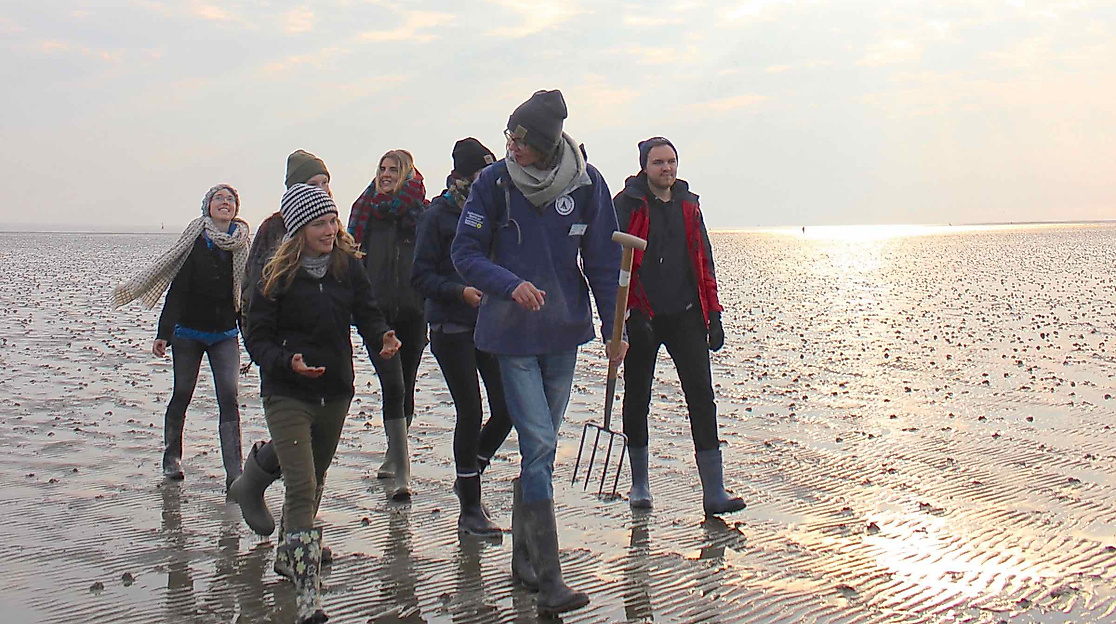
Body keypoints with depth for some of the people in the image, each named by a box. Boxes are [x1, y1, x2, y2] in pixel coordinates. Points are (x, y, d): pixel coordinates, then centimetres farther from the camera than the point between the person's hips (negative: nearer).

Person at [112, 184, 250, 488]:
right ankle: (171, 457, 31)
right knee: (181, 394, 9)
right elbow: (177, 289, -9)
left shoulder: (242, 245, 2)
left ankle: (234, 473, -9)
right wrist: (163, 334, -14)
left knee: (229, 399, -8)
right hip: (188, 331, -2)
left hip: (225, 334, 2)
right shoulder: (195, 241, -7)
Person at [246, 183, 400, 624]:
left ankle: (289, 555, 44)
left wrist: (382, 338, -22)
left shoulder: (349, 267, 3)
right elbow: (258, 339, -7)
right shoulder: (277, 276, -8)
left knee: (314, 482, 20)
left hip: (336, 393, 5)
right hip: (287, 394, -5)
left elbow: (367, 314, 1)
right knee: (302, 487, -14)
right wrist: (289, 363, -25)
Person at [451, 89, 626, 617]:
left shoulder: (586, 183, -3)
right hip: (513, 333, -3)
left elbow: (603, 260, 4)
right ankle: (548, 581, -7)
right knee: (538, 445, -10)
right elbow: (465, 255, -5)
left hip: (564, 333, 3)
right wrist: (512, 285, -21)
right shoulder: (493, 183, -8)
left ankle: (524, 558, 30)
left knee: (542, 445, 13)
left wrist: (614, 327, 3)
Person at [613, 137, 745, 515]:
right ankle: (639, 485, 23)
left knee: (702, 397, -5)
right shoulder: (626, 205, -2)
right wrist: (630, 314, -16)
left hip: (685, 315, 3)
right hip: (642, 317, -3)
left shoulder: (688, 205, 13)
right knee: (637, 398, 7)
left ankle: (714, 494, -5)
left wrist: (713, 314, 11)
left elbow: (703, 261, 17)